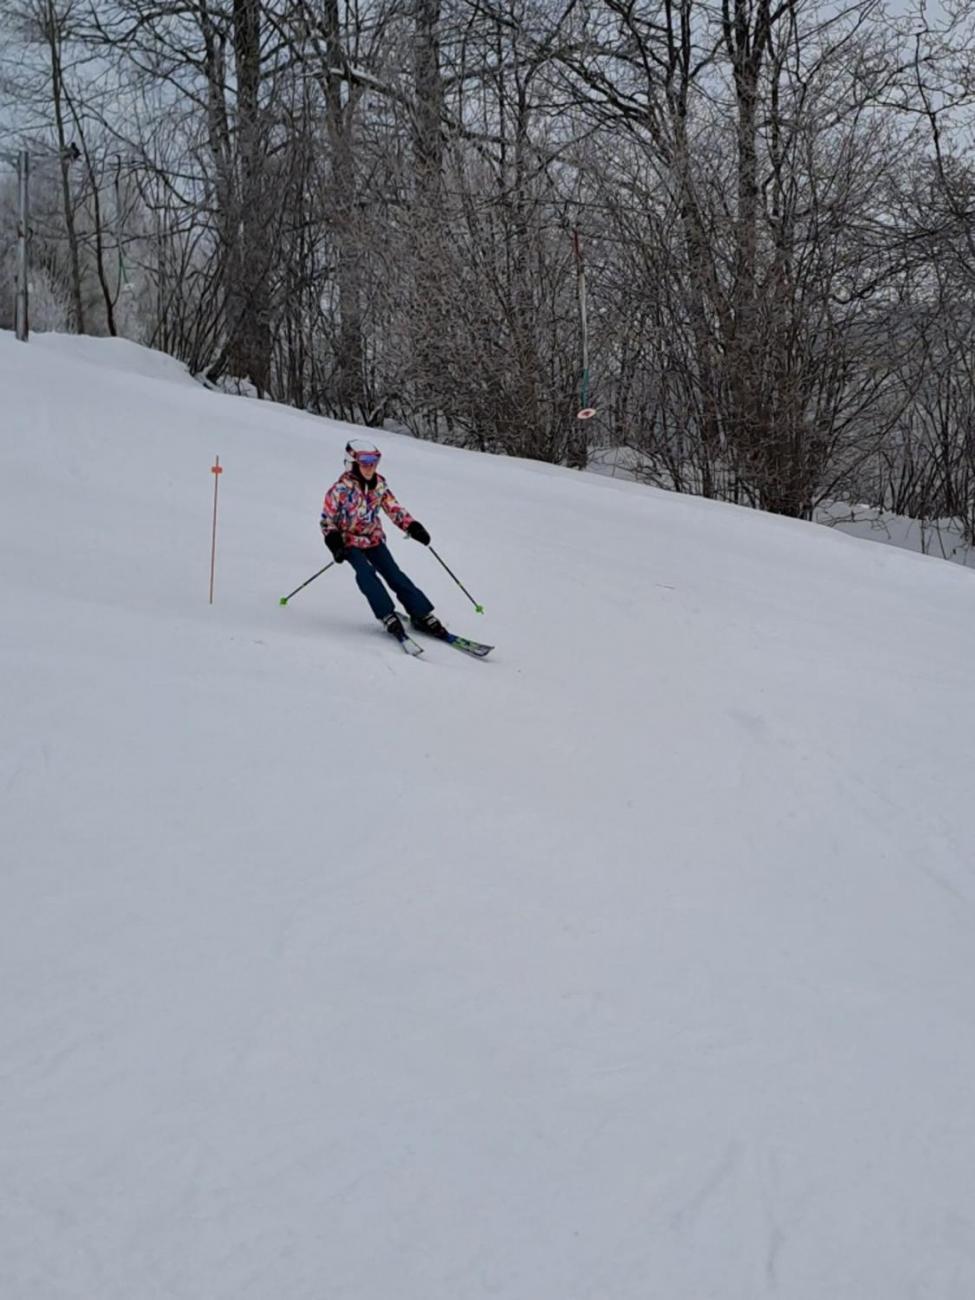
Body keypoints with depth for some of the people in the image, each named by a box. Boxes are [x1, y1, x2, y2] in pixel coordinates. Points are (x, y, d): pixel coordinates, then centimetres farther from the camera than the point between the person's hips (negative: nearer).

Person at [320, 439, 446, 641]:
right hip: (350, 542, -4)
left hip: (374, 539, 4)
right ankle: (388, 617, -27)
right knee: (366, 574, -27)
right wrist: (335, 543, -25)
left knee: (395, 575, -4)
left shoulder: (379, 484, -4)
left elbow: (393, 508, 5)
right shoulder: (341, 489, -19)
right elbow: (327, 519, -12)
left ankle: (424, 616, -4)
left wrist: (412, 527, -7)